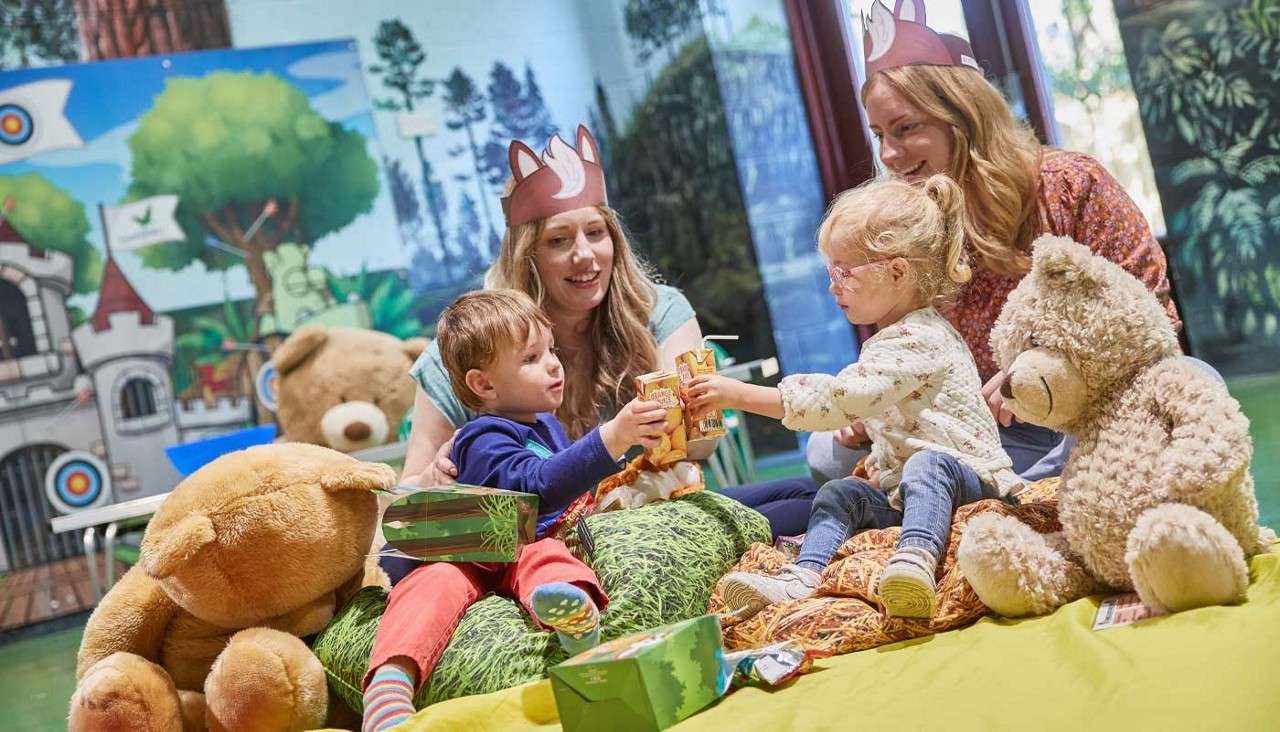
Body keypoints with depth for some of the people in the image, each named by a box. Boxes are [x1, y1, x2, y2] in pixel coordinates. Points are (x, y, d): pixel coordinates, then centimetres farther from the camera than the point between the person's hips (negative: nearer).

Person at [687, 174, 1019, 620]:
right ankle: (803, 577, -30)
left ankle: (917, 559, -60)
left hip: (970, 477, -10)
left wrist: (738, 394, -23)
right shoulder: (897, 337, 18)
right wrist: (863, 426, 11)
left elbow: (835, 401, -24)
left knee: (927, 465, -39)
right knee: (840, 493, -10)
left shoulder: (917, 341, -17)